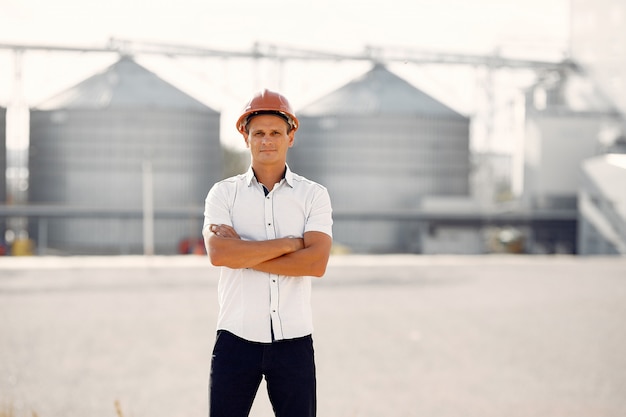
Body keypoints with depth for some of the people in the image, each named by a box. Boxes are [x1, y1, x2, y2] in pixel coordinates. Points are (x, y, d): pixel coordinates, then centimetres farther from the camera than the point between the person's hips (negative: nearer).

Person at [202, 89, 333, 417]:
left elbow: (316, 263, -11)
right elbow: (217, 253, -14)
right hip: (236, 338, 0)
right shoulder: (224, 193, 4)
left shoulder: (314, 195, 4)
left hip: (294, 341, 0)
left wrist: (243, 254, -12)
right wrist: (289, 243, -12)